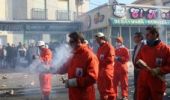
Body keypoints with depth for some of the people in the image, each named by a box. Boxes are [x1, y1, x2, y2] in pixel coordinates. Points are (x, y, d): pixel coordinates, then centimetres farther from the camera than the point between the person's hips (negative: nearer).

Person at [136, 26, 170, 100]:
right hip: (142, 81, 4)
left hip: (157, 82, -4)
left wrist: (159, 70, -18)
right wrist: (139, 64, -3)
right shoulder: (144, 48, 10)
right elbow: (138, 61, 20)